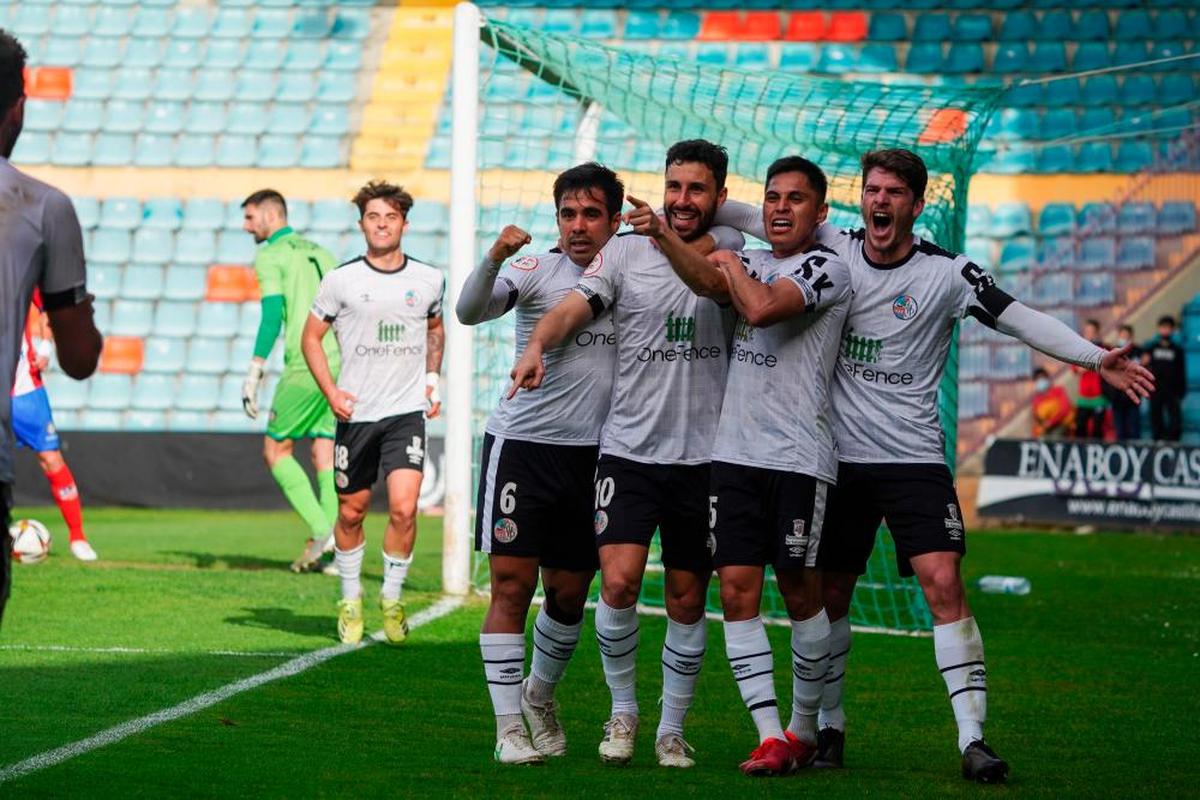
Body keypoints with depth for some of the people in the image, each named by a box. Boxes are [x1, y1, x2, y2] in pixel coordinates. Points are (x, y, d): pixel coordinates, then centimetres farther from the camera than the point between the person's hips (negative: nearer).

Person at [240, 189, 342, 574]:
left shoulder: (271, 256, 0)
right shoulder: (321, 253, 22)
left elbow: (272, 315, -11)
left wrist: (253, 373, -13)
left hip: (305, 366, -7)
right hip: (340, 364, 7)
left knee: (276, 451, 4)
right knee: (325, 456, 7)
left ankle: (321, 531, -8)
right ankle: (338, 546, -3)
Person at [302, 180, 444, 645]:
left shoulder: (428, 280, 4)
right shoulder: (341, 280, -3)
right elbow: (311, 336, 6)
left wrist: (433, 377, 12)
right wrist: (330, 391, -5)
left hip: (408, 411, 0)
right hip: (356, 414, 0)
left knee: (404, 508, -14)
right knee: (351, 513, 8)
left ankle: (392, 599, 4)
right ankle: (350, 600, 29)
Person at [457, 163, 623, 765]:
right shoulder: (536, 270, -5)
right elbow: (468, 311, -17)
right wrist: (495, 258, -37)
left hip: (590, 454, 4)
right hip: (521, 443, -4)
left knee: (569, 593, 12)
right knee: (512, 585, -7)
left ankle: (539, 694, 37)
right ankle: (509, 730, -3)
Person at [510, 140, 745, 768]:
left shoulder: (733, 252, 6)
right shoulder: (624, 253, 2)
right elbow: (574, 306, -10)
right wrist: (537, 344, -30)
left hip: (702, 457, 1)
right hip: (628, 450, -1)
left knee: (687, 601, 6)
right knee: (619, 582, -14)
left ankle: (672, 729, 21)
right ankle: (622, 711, 7)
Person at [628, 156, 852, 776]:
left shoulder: (826, 268, -2)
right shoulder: (752, 262, 17)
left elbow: (761, 308, -19)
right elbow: (709, 282, -6)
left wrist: (730, 262, -1)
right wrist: (664, 237, -23)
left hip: (798, 456, -5)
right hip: (734, 451, 5)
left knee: (800, 593, 2)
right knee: (737, 591, -4)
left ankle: (804, 730, 16)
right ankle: (770, 737, -4)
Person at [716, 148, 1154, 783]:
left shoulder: (945, 273, -5)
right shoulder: (833, 249, 3)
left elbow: (1020, 320, -8)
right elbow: (760, 219, 11)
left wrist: (1096, 358, -18)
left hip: (913, 456, -3)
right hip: (837, 453, 3)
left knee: (944, 585, -15)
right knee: (829, 592, 8)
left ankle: (972, 738, -15)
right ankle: (827, 726, 24)